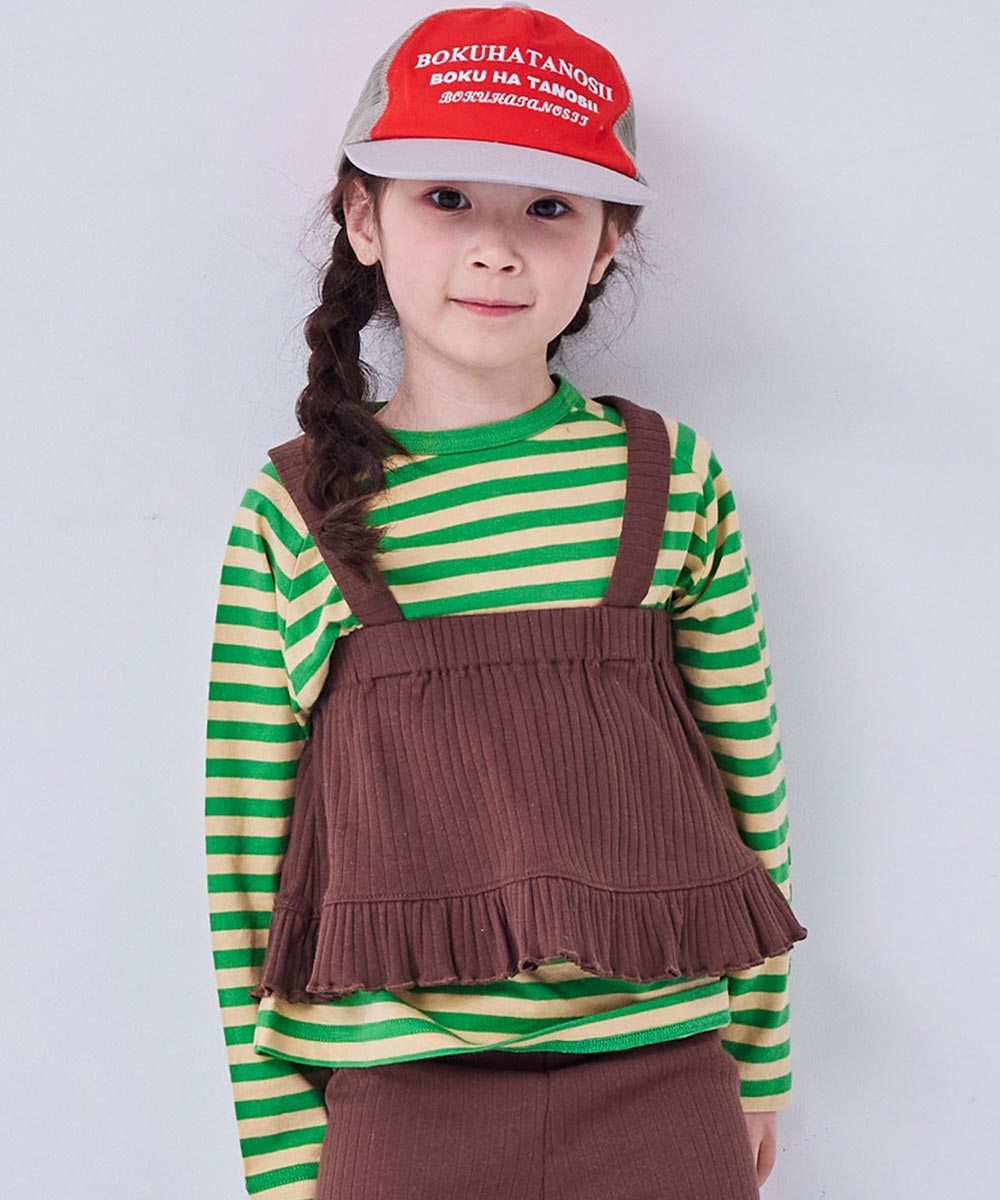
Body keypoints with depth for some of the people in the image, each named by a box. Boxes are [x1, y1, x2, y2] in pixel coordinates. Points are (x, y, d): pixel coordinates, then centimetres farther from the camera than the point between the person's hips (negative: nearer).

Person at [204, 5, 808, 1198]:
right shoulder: (289, 515, -3)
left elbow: (753, 785, 6)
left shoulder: (674, 477, -1)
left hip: (661, 1092, 1)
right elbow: (244, 847, -2)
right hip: (396, 1101, -1)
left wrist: (759, 1066, 11)